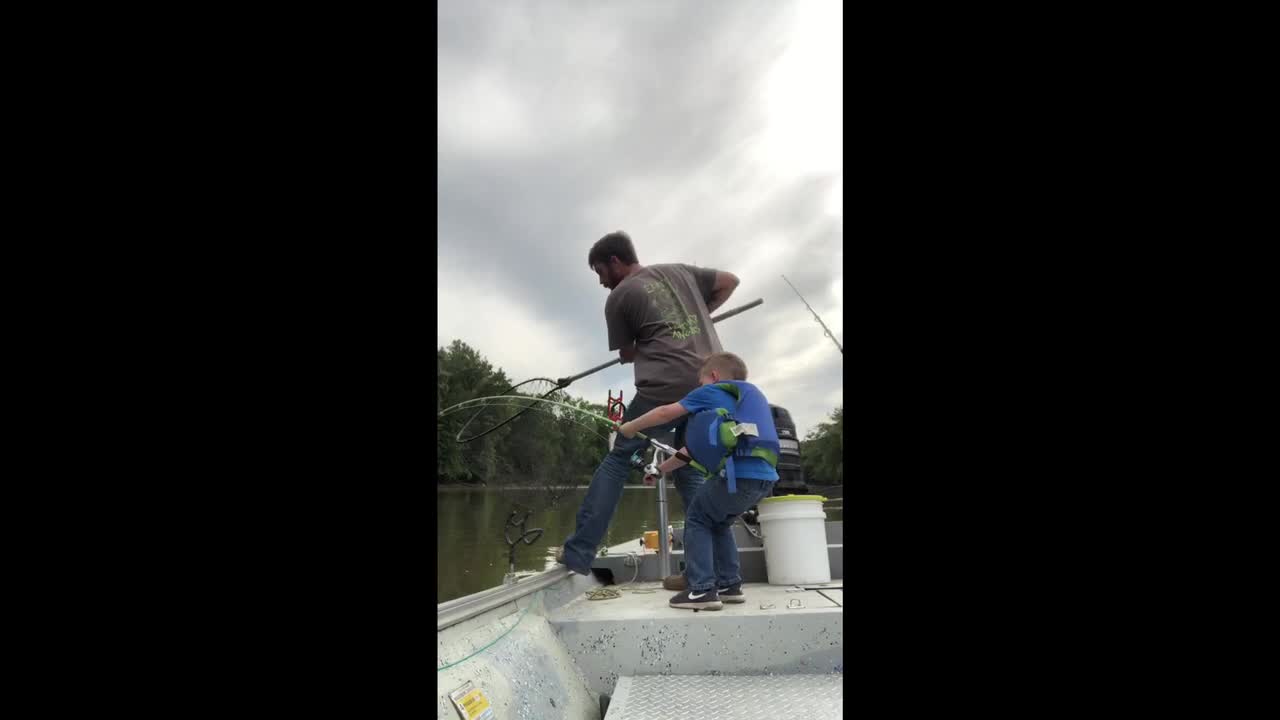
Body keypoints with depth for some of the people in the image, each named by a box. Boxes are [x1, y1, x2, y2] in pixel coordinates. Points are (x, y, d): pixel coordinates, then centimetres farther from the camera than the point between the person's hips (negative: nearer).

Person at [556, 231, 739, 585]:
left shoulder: (618, 297, 7)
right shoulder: (681, 271, 22)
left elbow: (627, 354, 16)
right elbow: (730, 281, 29)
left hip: (667, 387, -6)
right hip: (712, 386, 6)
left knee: (617, 460, 3)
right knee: (690, 472, 12)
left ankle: (578, 553, 4)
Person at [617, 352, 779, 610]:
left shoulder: (713, 391, 10)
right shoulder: (751, 395, 32)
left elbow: (665, 413, 9)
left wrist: (630, 427, 25)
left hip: (740, 473, -8)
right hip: (765, 477, 8)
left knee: (697, 519, 10)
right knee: (719, 522, 25)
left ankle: (702, 589, 4)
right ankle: (730, 585, 25)